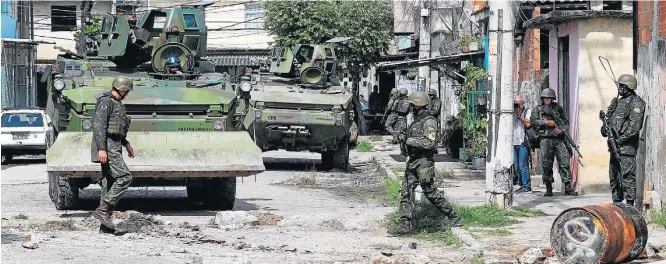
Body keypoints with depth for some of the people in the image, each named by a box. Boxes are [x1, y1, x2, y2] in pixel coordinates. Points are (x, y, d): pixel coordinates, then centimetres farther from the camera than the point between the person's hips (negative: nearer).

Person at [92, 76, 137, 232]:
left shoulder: (115, 103, 20)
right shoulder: (106, 101, -12)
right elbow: (98, 125, -20)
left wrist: (126, 144, 29)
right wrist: (101, 148, -27)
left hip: (113, 147, 10)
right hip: (107, 148, -10)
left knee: (109, 183, 7)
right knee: (124, 177, -17)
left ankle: (105, 225, 7)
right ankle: (102, 209, -17)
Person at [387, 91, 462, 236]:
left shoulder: (429, 121, -15)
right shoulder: (416, 120, 14)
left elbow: (429, 143, -25)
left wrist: (409, 140, -21)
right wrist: (405, 137, 10)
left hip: (423, 163, -9)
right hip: (412, 162, 9)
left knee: (431, 192, -1)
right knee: (406, 192, 2)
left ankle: (454, 217, 13)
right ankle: (405, 225, 1)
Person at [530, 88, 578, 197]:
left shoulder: (558, 108, 13)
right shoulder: (538, 109, 10)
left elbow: (566, 122, 14)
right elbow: (532, 121, -3)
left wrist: (562, 129, -7)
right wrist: (546, 122, -12)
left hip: (559, 139, 1)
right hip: (546, 140, -1)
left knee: (564, 162, -7)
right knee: (546, 164, -1)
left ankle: (568, 188, -8)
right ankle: (548, 189, 5)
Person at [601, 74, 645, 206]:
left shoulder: (636, 103, -8)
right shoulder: (618, 101, 18)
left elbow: (634, 126, -16)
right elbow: (610, 119, 25)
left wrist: (620, 139, -18)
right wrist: (605, 127, 3)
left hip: (627, 145, -9)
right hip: (615, 145, 9)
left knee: (627, 175, -10)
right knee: (614, 175, 12)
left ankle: (630, 203, -9)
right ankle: (616, 201, 19)